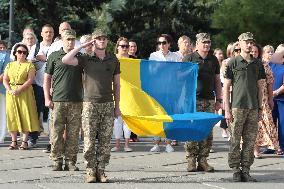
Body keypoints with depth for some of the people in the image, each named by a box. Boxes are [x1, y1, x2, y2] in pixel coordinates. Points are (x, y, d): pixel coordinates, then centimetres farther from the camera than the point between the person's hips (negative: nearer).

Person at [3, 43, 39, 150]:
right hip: (11, 93, 3)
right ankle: (14, 141, 6)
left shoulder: (29, 65, 1)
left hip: (25, 93, -3)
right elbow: (5, 80, 7)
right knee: (12, 116, 1)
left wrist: (19, 90, -18)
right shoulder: (10, 65, 13)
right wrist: (10, 90, -11)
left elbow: (30, 80, -9)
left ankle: (24, 141, 0)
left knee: (25, 116, -5)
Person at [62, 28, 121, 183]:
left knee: (105, 141, 1)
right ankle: (90, 171, 1)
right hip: (90, 104, -2)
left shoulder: (113, 60, 10)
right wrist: (82, 46, -9)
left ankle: (101, 170, 7)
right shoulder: (86, 59, 1)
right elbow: (65, 60, -14)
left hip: (108, 104, 2)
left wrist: (117, 106, 10)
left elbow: (116, 84, 14)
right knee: (89, 140, -4)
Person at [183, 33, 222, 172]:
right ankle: (191, 160, 0)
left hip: (209, 100, 4)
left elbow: (217, 81, 18)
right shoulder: (189, 58, 2)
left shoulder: (213, 60, 14)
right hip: (193, 99, -4)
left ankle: (203, 160, 6)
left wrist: (218, 99, 12)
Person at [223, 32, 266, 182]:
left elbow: (259, 87, 17)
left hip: (253, 108, 4)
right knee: (235, 140, -3)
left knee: (250, 140, 4)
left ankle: (245, 170, 9)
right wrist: (227, 109, -7)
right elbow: (226, 87, 0)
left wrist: (260, 108, 11)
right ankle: (236, 170, 2)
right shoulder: (233, 63, 0)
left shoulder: (257, 64, 12)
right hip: (237, 106, -4)